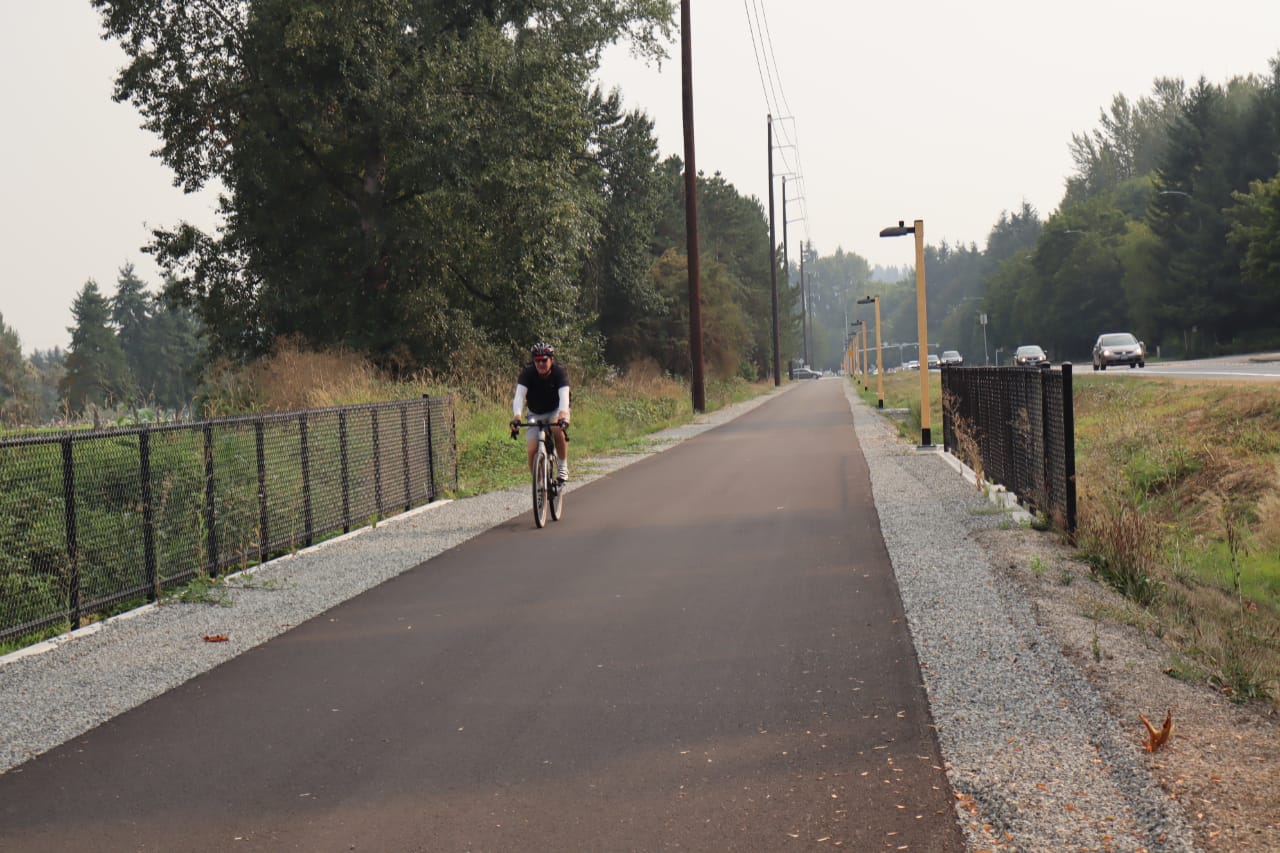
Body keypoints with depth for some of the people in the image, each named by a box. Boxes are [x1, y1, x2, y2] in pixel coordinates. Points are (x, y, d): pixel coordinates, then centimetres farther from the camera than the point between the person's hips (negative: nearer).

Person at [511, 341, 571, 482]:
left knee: (557, 430, -34)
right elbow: (519, 395, -33)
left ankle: (563, 466, -14)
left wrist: (563, 414, -59)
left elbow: (564, 395, -39)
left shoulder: (560, 372, -23)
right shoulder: (527, 373, -21)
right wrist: (517, 415, -53)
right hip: (535, 414, 2)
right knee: (533, 450, -13)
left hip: (556, 411, -2)